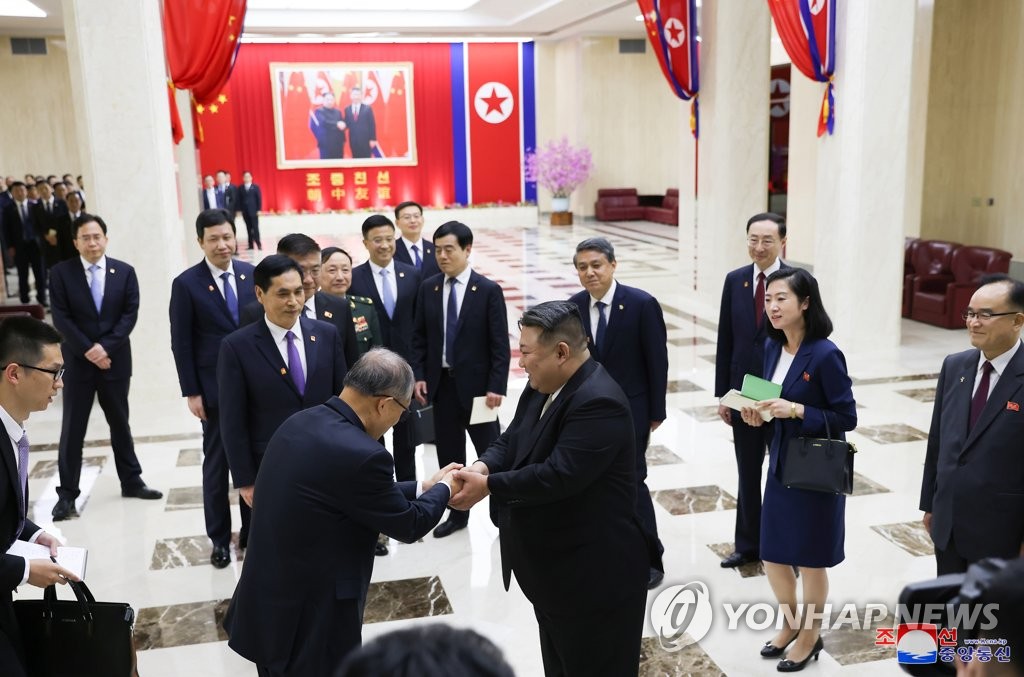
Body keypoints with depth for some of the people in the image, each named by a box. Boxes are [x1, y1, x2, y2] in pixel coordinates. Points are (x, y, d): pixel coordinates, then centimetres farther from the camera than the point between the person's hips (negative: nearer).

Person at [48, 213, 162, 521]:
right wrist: (88, 350, -15)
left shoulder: (125, 272, 2)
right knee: (72, 429, 2)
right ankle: (67, 493, 10)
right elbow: (61, 318, -7)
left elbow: (130, 314, -4)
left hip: (115, 359, 2)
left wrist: (105, 347, -14)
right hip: (77, 361, -2)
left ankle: (131, 481, 26)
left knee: (120, 423, 14)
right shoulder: (61, 273, -3)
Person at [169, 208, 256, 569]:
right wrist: (191, 392, -9)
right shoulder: (186, 284, -7)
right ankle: (220, 538, 21)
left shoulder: (251, 274, 3)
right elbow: (181, 343, -6)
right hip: (214, 389, -3)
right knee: (217, 464, 7)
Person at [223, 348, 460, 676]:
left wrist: (423, 487, 16)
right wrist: (443, 490, 9)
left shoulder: (300, 423, 0)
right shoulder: (363, 455, -25)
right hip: (308, 621, -8)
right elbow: (408, 525, -9)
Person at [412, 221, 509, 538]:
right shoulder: (428, 288, 4)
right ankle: (457, 513, 25)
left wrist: (496, 386, -14)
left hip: (476, 383, -4)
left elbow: (500, 344, -9)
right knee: (448, 453, 12)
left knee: (491, 451, 5)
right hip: (441, 382, 4)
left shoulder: (489, 290, -7)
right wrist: (419, 376, -2)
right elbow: (419, 337, 8)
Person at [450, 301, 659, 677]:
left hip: (595, 574, -10)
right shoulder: (541, 387, 4)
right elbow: (512, 440, 9)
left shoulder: (598, 402, -27)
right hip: (555, 568, 10)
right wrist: (484, 465, -13)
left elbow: (559, 475, -33)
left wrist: (488, 485, -24)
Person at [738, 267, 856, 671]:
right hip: (780, 465, 7)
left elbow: (847, 417, -16)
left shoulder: (825, 355, -19)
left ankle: (811, 636, 32)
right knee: (773, 556, 15)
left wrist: (796, 410, -25)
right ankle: (791, 623, 39)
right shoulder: (773, 347, 2)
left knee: (810, 559, 11)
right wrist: (758, 415, -7)